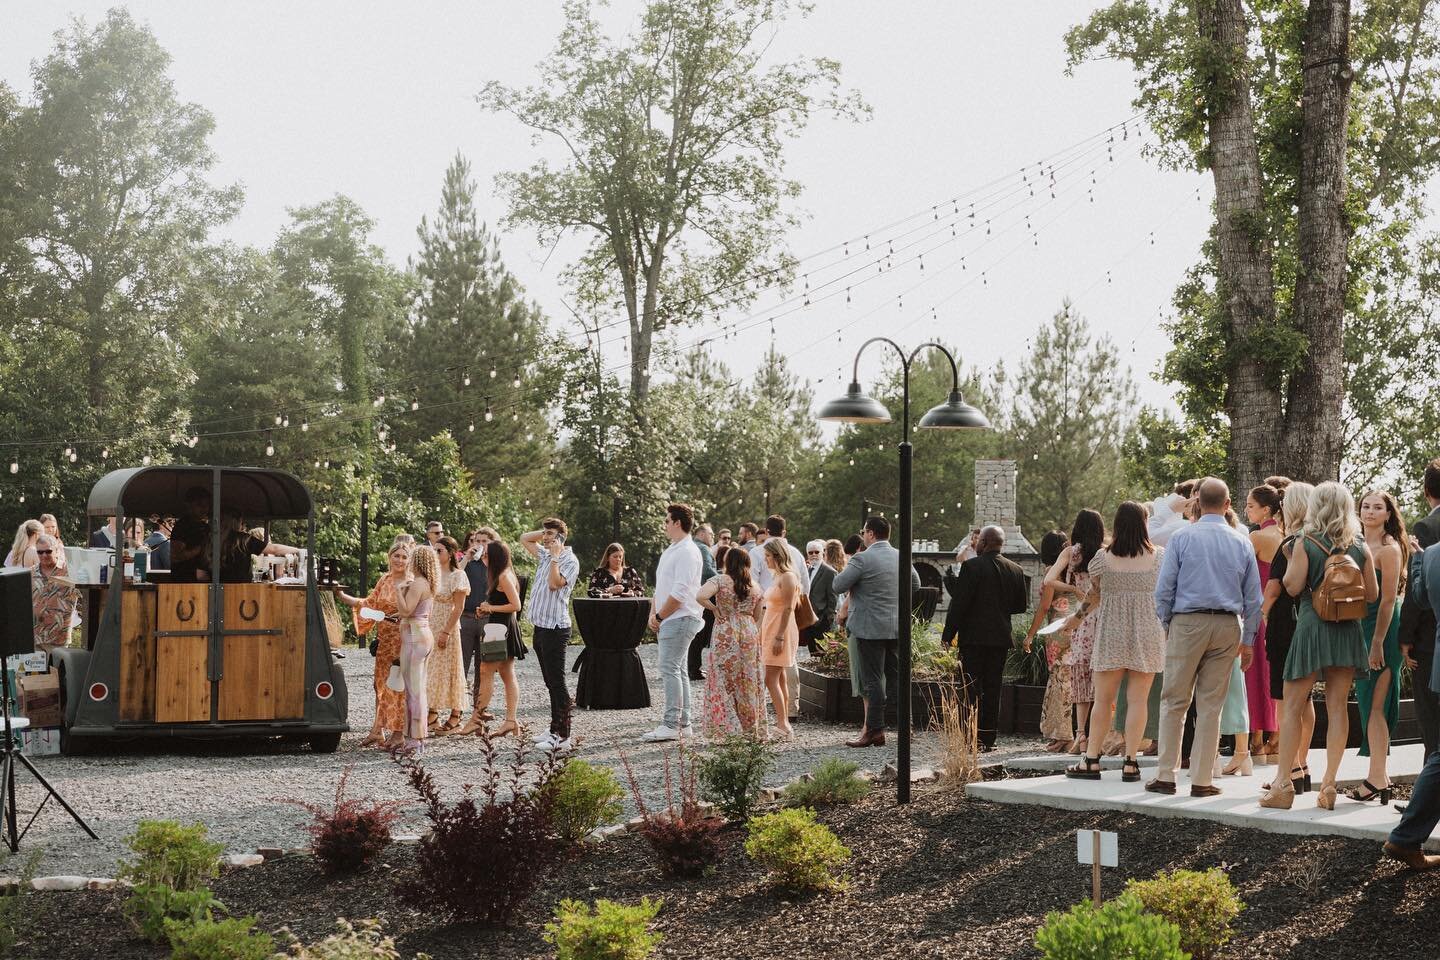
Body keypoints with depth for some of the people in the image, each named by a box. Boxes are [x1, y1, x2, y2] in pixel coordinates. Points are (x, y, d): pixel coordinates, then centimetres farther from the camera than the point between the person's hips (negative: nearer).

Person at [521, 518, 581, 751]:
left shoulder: (570, 561, -10)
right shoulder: (545, 555, 15)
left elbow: (555, 583, -24)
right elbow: (524, 539, 27)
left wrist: (555, 556, -18)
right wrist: (544, 532, 12)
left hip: (555, 628, -9)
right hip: (541, 627, 9)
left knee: (557, 682, -10)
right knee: (550, 682, 13)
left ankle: (563, 736, -10)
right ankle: (555, 730, 19)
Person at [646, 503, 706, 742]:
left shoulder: (687, 552, -13)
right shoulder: (670, 551, 19)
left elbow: (680, 593, -20)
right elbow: (660, 587, 21)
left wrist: (659, 616, -13)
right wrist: (653, 614, 7)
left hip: (680, 620, -10)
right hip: (670, 621, 10)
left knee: (670, 669, -13)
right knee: (677, 670, 12)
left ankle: (671, 725, -14)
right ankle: (682, 723, 16)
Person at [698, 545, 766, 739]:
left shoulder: (720, 580, -6)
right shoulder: (755, 587, 9)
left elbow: (700, 596, -22)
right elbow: (757, 617, 15)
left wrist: (714, 608, -7)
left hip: (726, 633, -4)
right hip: (749, 633, 4)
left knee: (724, 680, 1)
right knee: (749, 682, 10)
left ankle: (725, 729, -3)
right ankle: (752, 729, 15)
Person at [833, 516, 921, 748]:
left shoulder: (862, 559, -14)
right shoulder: (902, 557, 7)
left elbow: (839, 586, -12)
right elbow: (915, 585, 19)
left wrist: (847, 569, 5)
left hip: (871, 628, -6)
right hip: (897, 627, 6)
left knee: (873, 680, -3)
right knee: (896, 677, 13)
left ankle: (875, 730, -2)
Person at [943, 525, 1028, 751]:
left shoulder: (971, 566, -11)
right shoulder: (1016, 570, 5)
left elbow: (959, 603, -13)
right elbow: (1021, 605, 11)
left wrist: (947, 634, -7)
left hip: (974, 637, -5)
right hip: (1000, 638, 5)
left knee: (972, 690, -1)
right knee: (992, 689, 9)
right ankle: (989, 739, 9)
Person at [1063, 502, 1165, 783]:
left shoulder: (1102, 557, -3)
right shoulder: (1160, 557, -3)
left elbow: (1094, 594, 8)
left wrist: (1077, 617, 23)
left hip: (1111, 635, 0)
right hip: (1148, 635, 0)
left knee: (1103, 699, 6)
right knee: (1138, 699, 1)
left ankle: (1092, 761, 8)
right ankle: (1130, 763, -1)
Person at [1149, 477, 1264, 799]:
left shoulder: (1182, 537, -3)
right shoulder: (1242, 542, 6)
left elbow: (1164, 588, -5)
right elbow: (1253, 597, 8)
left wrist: (1166, 624, 8)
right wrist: (1248, 639, 14)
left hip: (1187, 622, -2)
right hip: (1228, 627, 3)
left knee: (1174, 702, 4)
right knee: (1211, 705, 7)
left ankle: (1166, 776, 4)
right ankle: (1202, 780, 8)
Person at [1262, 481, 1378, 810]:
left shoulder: (1305, 545, -7)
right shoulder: (1360, 548, 4)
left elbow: (1293, 586, -11)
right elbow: (1372, 595, 7)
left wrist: (1291, 562, 6)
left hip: (1312, 626, -3)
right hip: (1347, 631, 3)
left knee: (1292, 704, 2)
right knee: (1337, 706, 6)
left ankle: (1283, 783, -2)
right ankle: (1329, 784, 3)